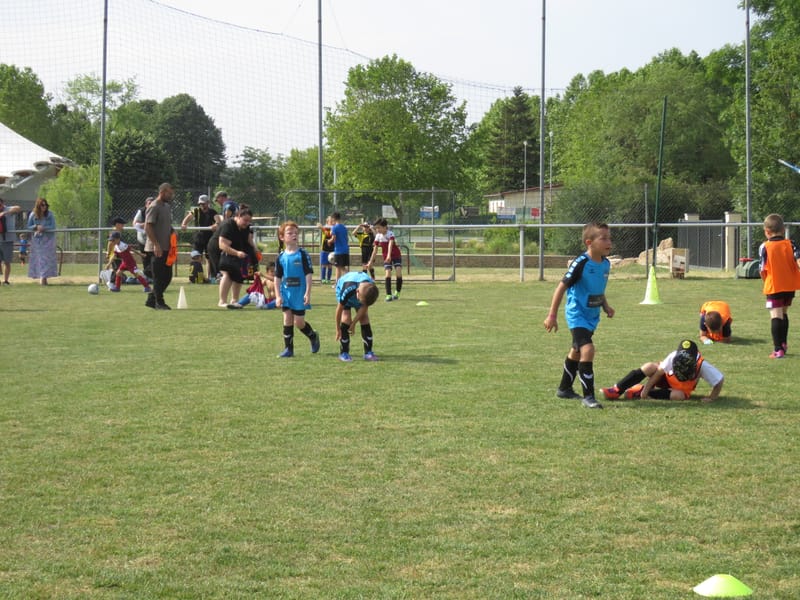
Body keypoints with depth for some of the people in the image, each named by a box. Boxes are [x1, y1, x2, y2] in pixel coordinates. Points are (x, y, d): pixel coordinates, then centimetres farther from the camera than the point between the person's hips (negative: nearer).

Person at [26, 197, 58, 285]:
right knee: (38, 259, -1)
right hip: (37, 239, 1)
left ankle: (44, 277, -5)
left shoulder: (50, 214, -6)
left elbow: (53, 227, -7)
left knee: (47, 258, -6)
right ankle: (41, 277, 3)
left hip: (48, 239, -1)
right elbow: (29, 227, 3)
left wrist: (44, 228, -20)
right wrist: (36, 227, -16)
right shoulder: (33, 215, -3)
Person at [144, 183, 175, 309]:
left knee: (167, 276, 9)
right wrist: (156, 245, -24)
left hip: (166, 248, 9)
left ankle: (151, 299, 16)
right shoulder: (154, 207, -12)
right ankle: (159, 302, 4)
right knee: (159, 276, -3)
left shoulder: (167, 206, 15)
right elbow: (148, 227, -19)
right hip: (158, 248, -9)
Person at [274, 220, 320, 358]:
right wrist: (278, 296, 1)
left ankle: (313, 336, 27)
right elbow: (277, 278, 7)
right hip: (286, 293, 3)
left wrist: (308, 293, -13)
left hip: (300, 293, -3)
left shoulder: (302, 254, -7)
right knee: (287, 320, 2)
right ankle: (288, 349, 9)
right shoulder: (281, 257, 3)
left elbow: (309, 274, -8)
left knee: (299, 322, -1)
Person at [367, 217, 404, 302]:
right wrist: (371, 262, 3)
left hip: (396, 256, -3)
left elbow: (390, 244, -38)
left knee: (399, 274, -16)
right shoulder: (378, 236, -5)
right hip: (386, 258, 4)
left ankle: (397, 293, 2)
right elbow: (375, 250, 3)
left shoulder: (390, 234, -21)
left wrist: (389, 255, -54)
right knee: (387, 274, -14)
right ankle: (388, 295, -15)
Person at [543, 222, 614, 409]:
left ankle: (564, 388, 39)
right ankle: (588, 396, -17)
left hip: (592, 316, 8)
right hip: (577, 315, -8)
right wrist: (552, 315, -16)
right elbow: (562, 287, -17)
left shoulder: (605, 264, 1)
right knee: (588, 349, -22)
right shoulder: (581, 264, -22)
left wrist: (606, 306, 4)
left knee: (576, 351, 22)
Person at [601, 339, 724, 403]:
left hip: (683, 389, 0)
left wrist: (711, 398, -24)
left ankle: (639, 392, -24)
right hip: (666, 378, 0)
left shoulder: (702, 366, -33)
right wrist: (646, 388, -17)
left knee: (679, 396, -37)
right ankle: (616, 390, -25)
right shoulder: (673, 357, -30)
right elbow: (659, 372, -18)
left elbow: (719, 380, -23)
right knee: (650, 367, -30)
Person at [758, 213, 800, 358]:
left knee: (776, 316, -6)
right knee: (784, 314, 22)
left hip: (773, 287, -4)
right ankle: (783, 344, 33)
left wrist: (765, 281, 11)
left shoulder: (764, 247, -8)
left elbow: (762, 269, -6)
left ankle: (778, 350, -14)